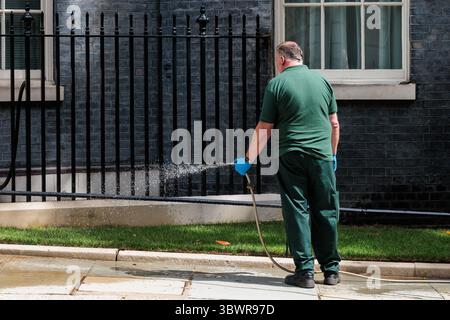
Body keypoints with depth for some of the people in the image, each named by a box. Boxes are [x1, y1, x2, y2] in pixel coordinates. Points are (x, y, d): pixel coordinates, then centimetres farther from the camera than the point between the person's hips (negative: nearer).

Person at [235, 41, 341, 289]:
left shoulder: (276, 84, -2)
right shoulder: (321, 81, 9)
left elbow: (264, 129, -2)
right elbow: (334, 124, 13)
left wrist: (249, 160, 7)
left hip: (291, 157, -3)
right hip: (322, 156, 3)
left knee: (297, 213, 2)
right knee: (326, 212, 9)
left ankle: (305, 271, 0)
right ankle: (331, 270, 14)